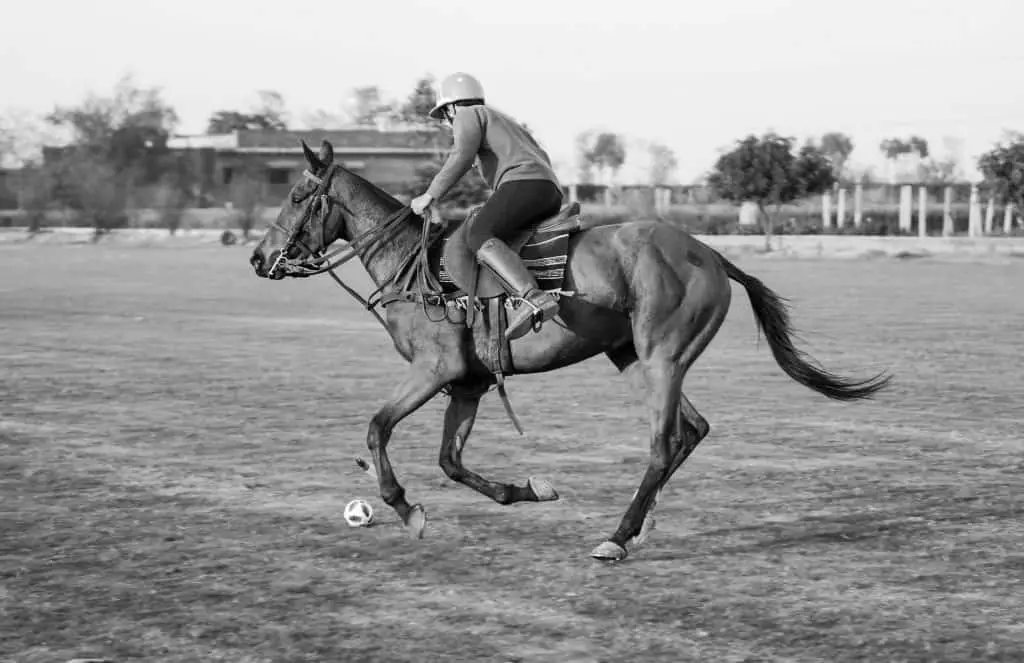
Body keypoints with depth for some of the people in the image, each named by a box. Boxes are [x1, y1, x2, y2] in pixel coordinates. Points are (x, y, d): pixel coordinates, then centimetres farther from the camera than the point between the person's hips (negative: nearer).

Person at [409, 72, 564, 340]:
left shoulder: (469, 115, 10)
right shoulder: (505, 121, 38)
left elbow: (462, 156, -8)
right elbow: (542, 157, 41)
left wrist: (430, 195, -7)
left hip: (523, 182, -10)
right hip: (552, 191, 10)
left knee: (478, 236, -28)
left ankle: (533, 298, -52)